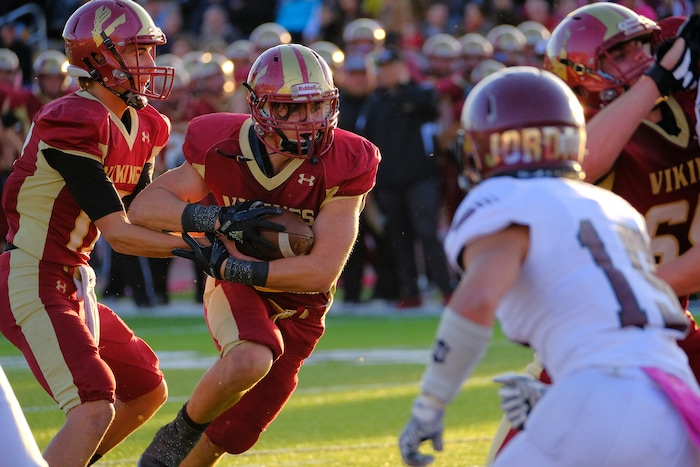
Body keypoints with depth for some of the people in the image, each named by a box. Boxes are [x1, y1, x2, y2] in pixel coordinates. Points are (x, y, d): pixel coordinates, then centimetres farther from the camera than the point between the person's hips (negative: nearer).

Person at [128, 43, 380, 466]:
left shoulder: (342, 166, -21)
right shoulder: (224, 150, -16)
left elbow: (322, 271, -24)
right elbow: (144, 206, -10)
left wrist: (237, 267, -26)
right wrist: (205, 217, -29)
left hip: (296, 311, 1)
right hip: (236, 291, -1)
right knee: (249, 362, -36)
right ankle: (183, 429, -8)